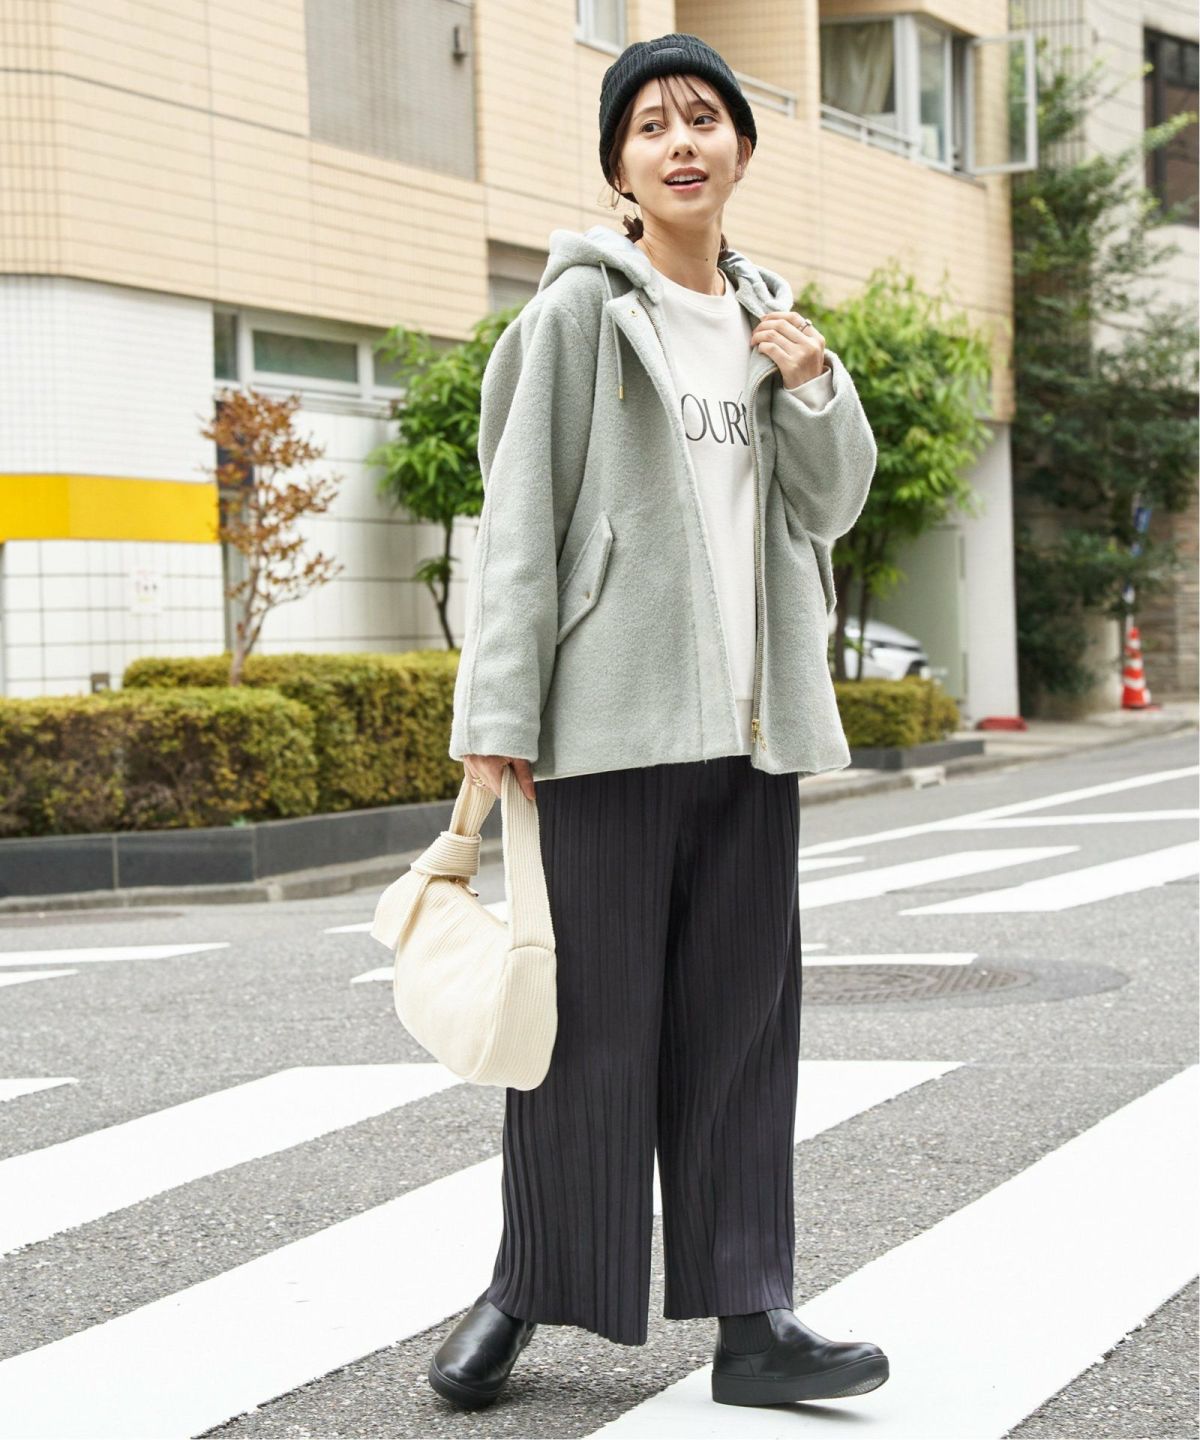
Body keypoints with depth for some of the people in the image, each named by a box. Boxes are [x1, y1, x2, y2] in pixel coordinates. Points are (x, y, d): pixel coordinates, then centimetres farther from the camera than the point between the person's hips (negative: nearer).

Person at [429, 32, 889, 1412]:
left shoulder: (771, 317, 15)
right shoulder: (581, 307, -2)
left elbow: (831, 509, 18)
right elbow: (520, 516, -7)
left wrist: (813, 391, -2)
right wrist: (497, 714, -14)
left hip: (749, 725, 5)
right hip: (612, 715, -5)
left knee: (740, 1018, 5)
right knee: (590, 1013, -2)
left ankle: (750, 1317, 7)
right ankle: (525, 1290, 11)